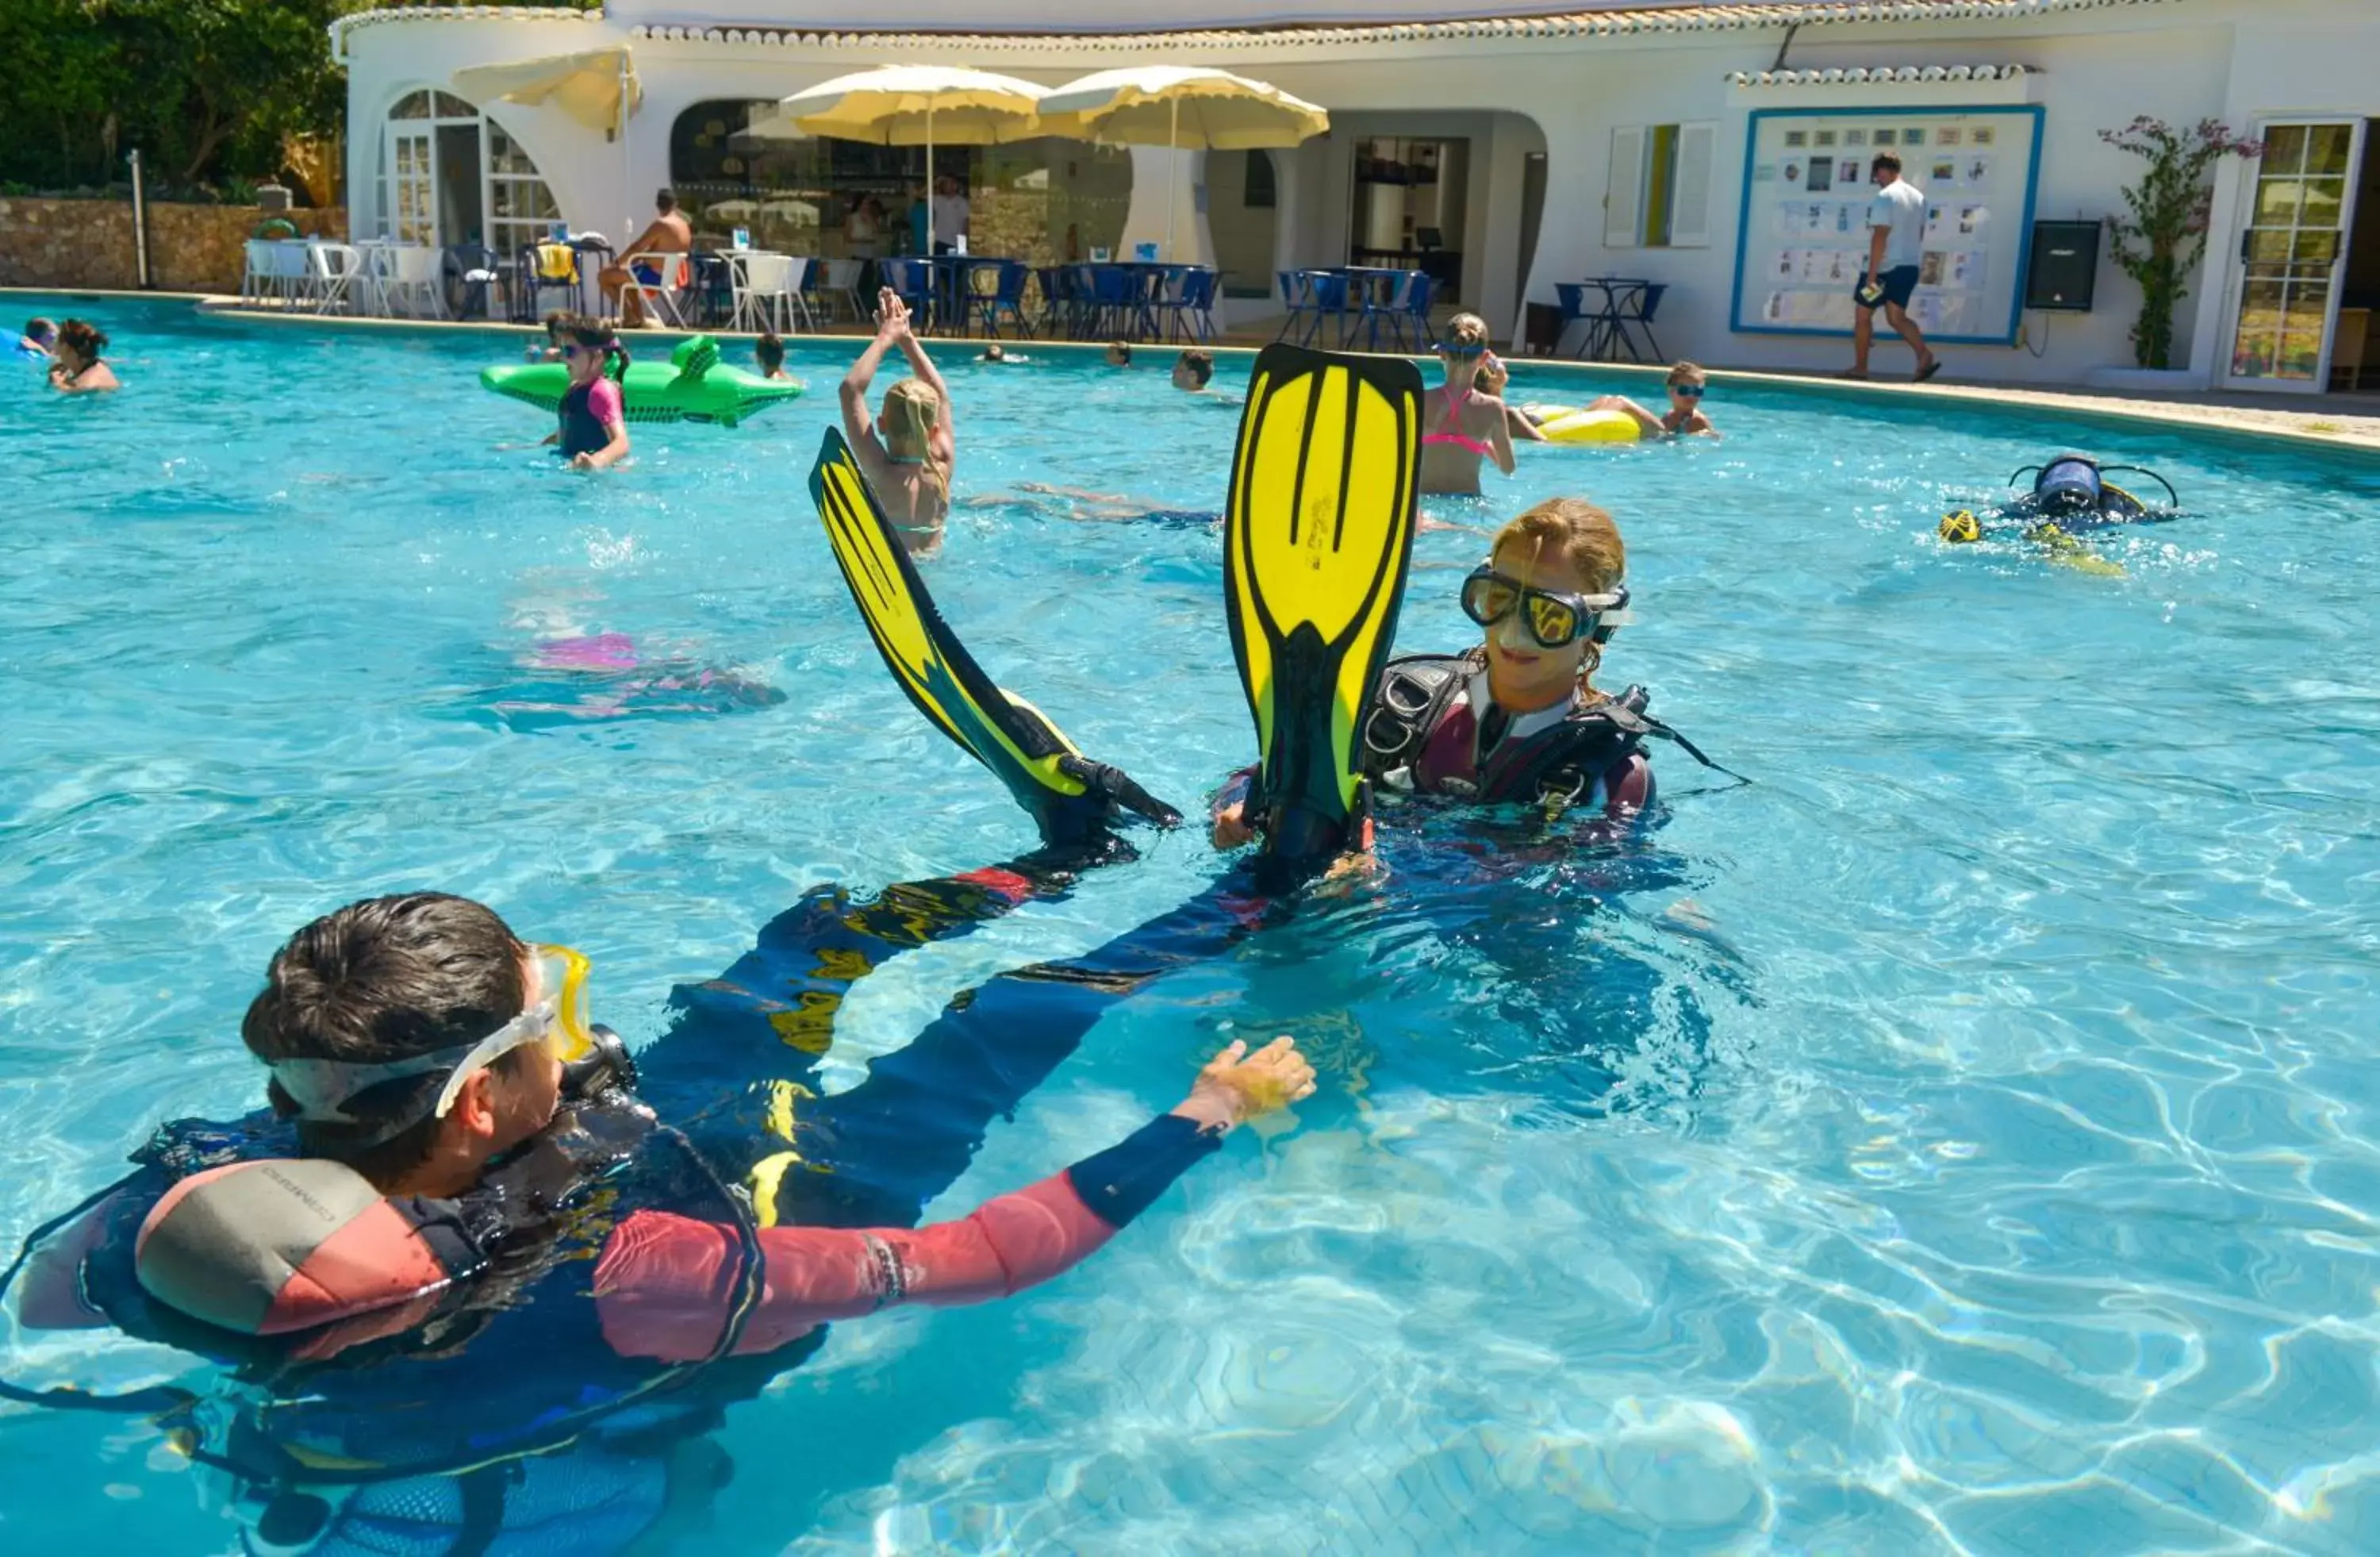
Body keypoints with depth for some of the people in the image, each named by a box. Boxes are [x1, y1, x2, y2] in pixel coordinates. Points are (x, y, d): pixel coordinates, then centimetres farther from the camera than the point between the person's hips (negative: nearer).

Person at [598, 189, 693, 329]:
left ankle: (630, 318, 0)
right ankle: (639, 319, 28)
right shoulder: (684, 226, 7)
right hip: (669, 276, 9)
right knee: (627, 273, 34)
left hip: (653, 276, -9)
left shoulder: (661, 224, -21)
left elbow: (637, 247, -17)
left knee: (603, 276, 1)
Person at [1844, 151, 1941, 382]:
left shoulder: (1885, 197, -15)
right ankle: (1926, 355, -11)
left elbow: (1880, 237, -20)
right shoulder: (1918, 196, 12)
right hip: (1909, 267, 8)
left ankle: (1860, 368, 11)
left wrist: (1871, 274, -21)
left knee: (1862, 315, 7)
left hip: (1885, 268, -8)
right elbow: (1920, 233, 19)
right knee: (1897, 317, 9)